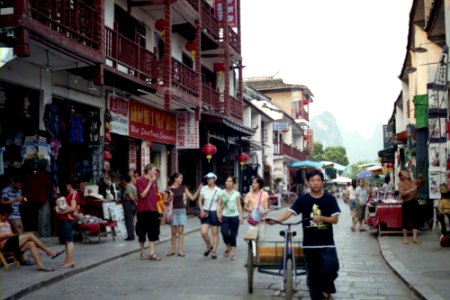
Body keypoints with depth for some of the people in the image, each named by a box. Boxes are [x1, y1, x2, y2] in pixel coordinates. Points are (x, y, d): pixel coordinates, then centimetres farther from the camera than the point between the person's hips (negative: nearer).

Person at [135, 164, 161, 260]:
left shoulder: (154, 181, 9)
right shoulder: (140, 180, -9)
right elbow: (143, 195, -16)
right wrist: (150, 183, -16)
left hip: (153, 210, 5)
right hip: (143, 210, -5)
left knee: (153, 232, 1)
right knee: (142, 232, 7)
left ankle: (152, 254, 3)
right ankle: (143, 252, 21)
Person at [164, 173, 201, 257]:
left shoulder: (183, 188, 6)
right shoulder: (169, 189, -1)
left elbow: (192, 198, 5)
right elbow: (165, 202, 3)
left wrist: (198, 190, -3)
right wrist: (170, 198, -15)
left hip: (182, 211, 1)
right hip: (173, 211, -1)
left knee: (180, 231, -1)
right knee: (174, 232, 4)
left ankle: (180, 251, 1)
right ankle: (172, 250, 15)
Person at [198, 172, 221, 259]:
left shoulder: (218, 190, -4)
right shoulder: (204, 189, 3)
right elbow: (200, 200, 6)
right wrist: (202, 210, -6)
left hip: (214, 213, -2)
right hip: (205, 212, 2)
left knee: (215, 233, 3)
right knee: (203, 232, -6)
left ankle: (214, 252, 13)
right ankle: (209, 246, 20)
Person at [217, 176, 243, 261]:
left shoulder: (236, 193, 2)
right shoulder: (222, 193, 6)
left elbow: (239, 206, 3)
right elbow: (219, 204, 5)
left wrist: (241, 216, -3)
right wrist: (218, 213, -10)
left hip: (234, 216, -1)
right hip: (225, 216, 1)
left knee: (233, 235, 1)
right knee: (225, 233, -10)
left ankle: (233, 253, 10)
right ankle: (228, 247, 20)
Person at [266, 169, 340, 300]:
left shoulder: (330, 199, -1)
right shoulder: (303, 199, 0)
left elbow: (335, 219, -4)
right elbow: (289, 212, -10)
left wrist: (321, 218, -23)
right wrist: (274, 220, -27)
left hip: (327, 243, -1)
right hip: (309, 244, 1)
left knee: (331, 268, -17)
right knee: (312, 275, 9)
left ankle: (326, 289, 13)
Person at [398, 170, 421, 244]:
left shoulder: (413, 182, 12)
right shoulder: (401, 183, -4)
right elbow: (402, 193, -18)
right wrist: (411, 190, -20)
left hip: (415, 202, 5)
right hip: (406, 204, -5)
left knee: (416, 220, 1)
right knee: (406, 221, 1)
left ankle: (415, 237, 4)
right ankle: (405, 238, 13)